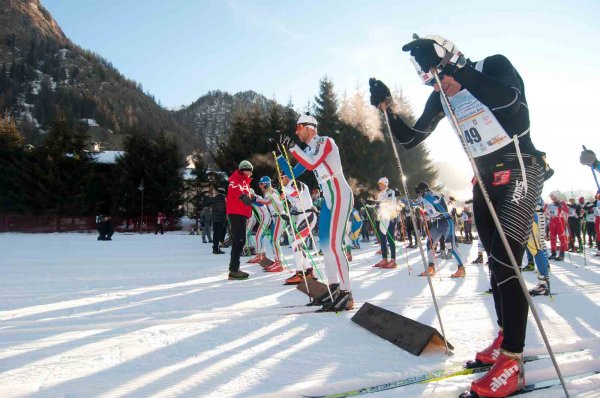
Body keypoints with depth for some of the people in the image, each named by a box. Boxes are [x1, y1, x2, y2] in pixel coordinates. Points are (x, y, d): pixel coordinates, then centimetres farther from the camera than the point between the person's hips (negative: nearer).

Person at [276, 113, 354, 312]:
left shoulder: (326, 141, -8)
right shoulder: (308, 150, 14)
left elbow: (313, 164, -24)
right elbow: (293, 173, 15)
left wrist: (292, 147, -20)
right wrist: (279, 153, 9)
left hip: (340, 195, -9)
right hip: (329, 198, 9)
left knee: (334, 244, -16)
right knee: (325, 243, 10)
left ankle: (346, 294, -14)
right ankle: (334, 287, 20)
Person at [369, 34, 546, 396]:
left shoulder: (493, 66, -11)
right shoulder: (440, 98, 6)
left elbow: (508, 98, -34)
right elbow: (410, 139, 8)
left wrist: (453, 68, -37)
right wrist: (388, 108, -6)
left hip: (521, 171, -7)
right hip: (485, 179, 7)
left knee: (505, 262, -16)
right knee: (497, 263, 11)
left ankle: (512, 362, -11)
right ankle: (507, 338, 27)